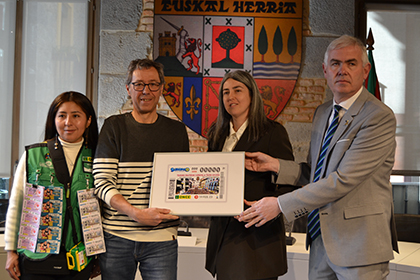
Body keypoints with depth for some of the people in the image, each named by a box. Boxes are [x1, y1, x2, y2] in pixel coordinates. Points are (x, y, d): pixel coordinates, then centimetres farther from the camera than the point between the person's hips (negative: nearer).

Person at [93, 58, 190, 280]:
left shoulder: (177, 131, 10)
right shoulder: (114, 126, 2)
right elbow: (101, 182, -5)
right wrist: (136, 213, -19)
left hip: (161, 239, 1)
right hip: (116, 237, -1)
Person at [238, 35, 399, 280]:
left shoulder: (380, 117, -15)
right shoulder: (322, 113, 12)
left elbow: (343, 179, -21)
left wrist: (280, 205, -19)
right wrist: (275, 165, 0)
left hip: (359, 242, -7)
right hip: (321, 240, 7)